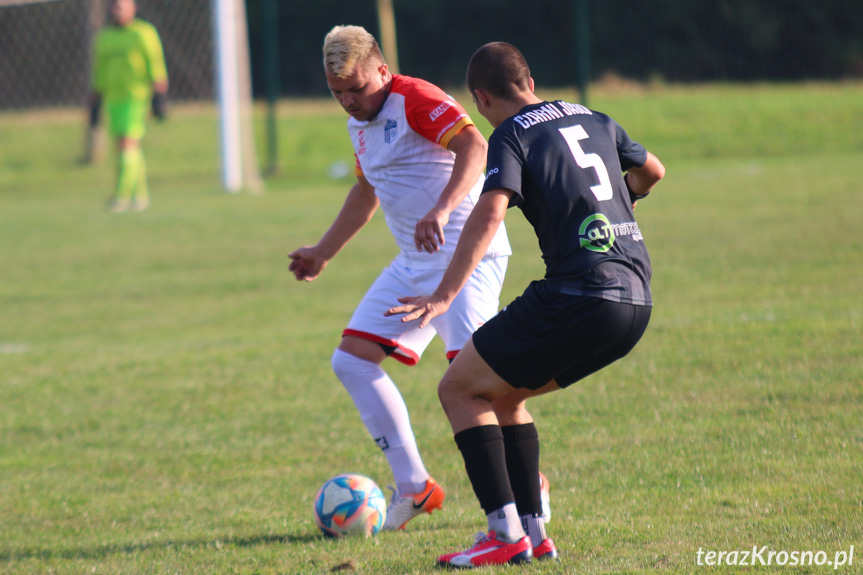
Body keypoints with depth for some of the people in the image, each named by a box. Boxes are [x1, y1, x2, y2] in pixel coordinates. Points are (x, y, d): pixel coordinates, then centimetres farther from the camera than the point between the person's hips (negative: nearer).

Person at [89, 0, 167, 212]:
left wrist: (159, 98, -12)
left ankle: (122, 195, -17)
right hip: (113, 98, 6)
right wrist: (95, 104, 19)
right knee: (132, 149, 7)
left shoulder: (144, 33, -2)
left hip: (136, 98, -6)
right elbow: (99, 70, 21)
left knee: (128, 145, -14)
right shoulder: (104, 37, 15)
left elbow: (156, 66, -5)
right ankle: (141, 195, 15)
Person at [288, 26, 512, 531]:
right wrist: (323, 253, 38)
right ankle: (414, 487, 7)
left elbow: (474, 147, -29)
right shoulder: (361, 122, 15)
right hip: (415, 262, 10)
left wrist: (441, 210, -43)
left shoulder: (416, 100, -14)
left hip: (467, 253, -10)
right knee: (351, 360, 3)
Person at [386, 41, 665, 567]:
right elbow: (652, 171, 36)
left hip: (576, 297, -8)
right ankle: (533, 533, 16)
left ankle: (508, 536, -7)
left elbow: (489, 214, -20)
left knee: (460, 389, 4)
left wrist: (444, 296, -25)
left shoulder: (511, 137, -3)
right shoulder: (594, 120, 19)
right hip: (637, 304, 8)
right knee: (503, 395, 23)